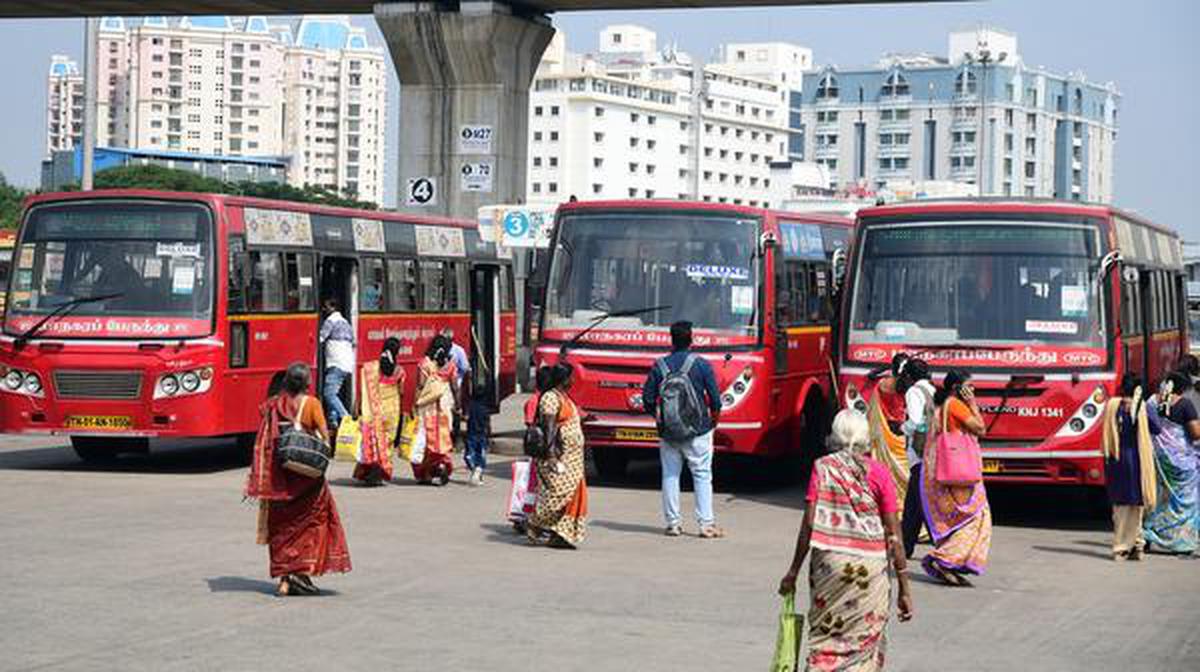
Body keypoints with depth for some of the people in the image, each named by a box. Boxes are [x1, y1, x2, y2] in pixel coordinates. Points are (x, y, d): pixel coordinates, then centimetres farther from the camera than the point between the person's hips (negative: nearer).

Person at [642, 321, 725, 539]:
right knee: (702, 476, 3)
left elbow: (648, 399, 2)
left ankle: (673, 523, 10)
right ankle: (706, 524, -1)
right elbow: (715, 398, -5)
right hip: (697, 430, -2)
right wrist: (714, 418, 13)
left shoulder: (660, 366, 0)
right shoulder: (702, 365, -6)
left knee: (670, 475, 9)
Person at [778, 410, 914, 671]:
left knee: (825, 635, 11)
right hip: (871, 562, 0)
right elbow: (893, 534, 0)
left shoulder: (822, 467, 2)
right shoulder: (878, 472, 2)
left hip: (829, 559, 0)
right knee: (866, 640, 8)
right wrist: (904, 586, 4)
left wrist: (793, 571, 1)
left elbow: (809, 523, -5)